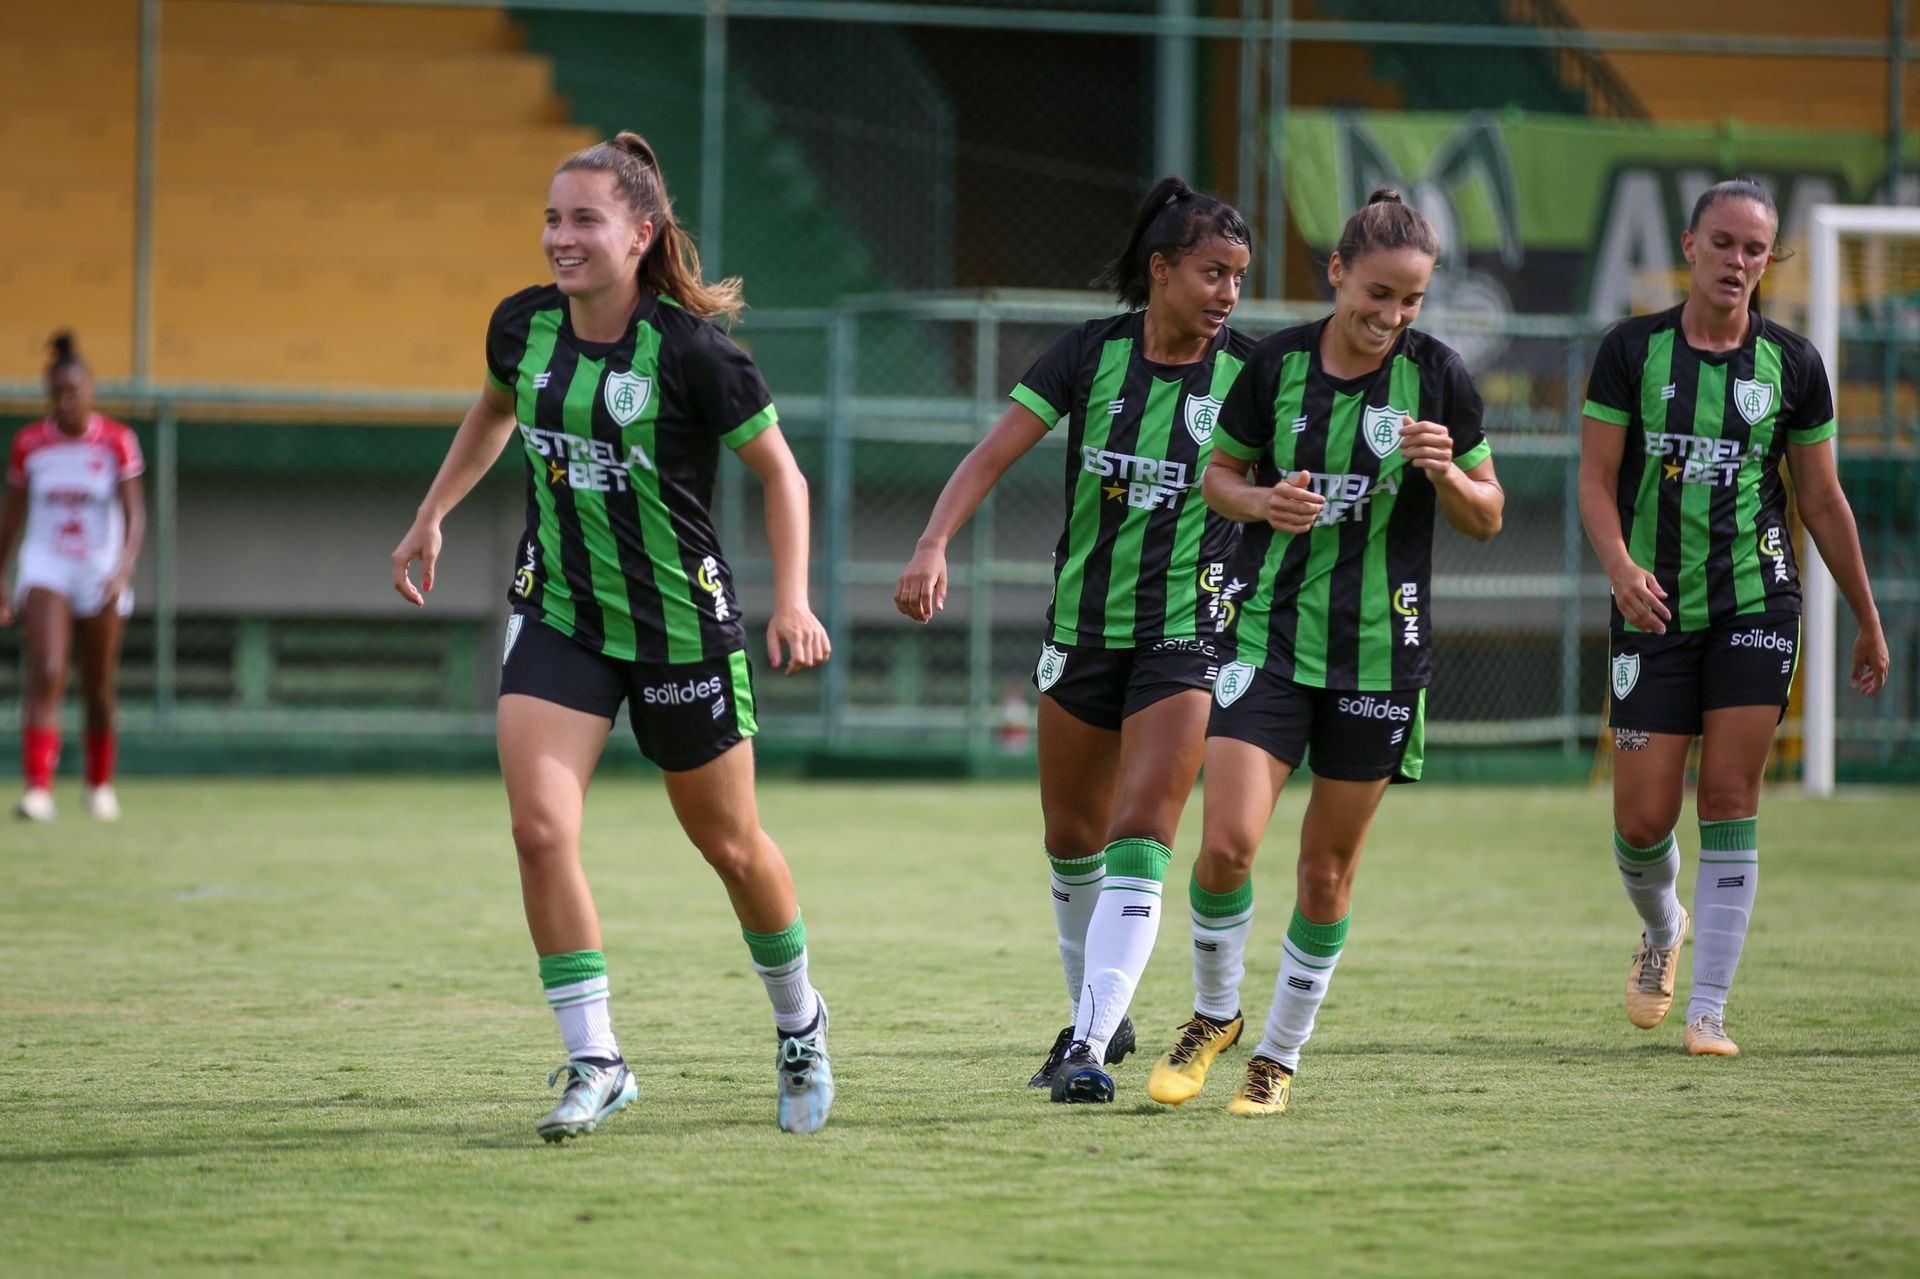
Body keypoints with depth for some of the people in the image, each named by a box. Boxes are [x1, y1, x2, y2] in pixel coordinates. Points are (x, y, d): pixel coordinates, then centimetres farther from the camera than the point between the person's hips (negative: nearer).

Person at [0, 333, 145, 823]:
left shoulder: (117, 442, -6)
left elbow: (134, 514, -11)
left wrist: (125, 568, -26)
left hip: (102, 575, 0)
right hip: (45, 570, 0)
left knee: (99, 689, 9)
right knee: (46, 676, -19)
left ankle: (99, 784, 31)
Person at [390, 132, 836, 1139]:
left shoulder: (690, 350, -19)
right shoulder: (523, 327, -5)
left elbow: (779, 471, -8)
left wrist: (792, 600, -17)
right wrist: (430, 517, 19)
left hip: (682, 626, -3)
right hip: (557, 614, 3)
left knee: (728, 844, 12)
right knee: (539, 830, -16)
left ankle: (798, 1021, 39)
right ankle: (594, 1063, -6)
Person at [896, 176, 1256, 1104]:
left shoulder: (1247, 373, -6)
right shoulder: (1091, 352, -5)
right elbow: (992, 456, -9)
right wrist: (933, 548, -22)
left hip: (1185, 636, -3)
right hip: (1083, 625, 3)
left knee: (1139, 839, -16)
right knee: (1072, 839, 15)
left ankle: (1089, 1050, -20)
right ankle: (1099, 1018, 35)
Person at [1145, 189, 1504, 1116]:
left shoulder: (1437, 377, -4)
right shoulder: (1276, 364, -3)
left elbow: (1486, 519, 4)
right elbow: (1219, 476, 11)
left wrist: (1444, 473, -17)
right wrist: (1261, 503, -11)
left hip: (1381, 651, 0)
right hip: (1269, 631, 0)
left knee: (1328, 867, 5)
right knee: (1227, 844, -13)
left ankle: (1279, 1054, 22)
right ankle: (1214, 1015, 12)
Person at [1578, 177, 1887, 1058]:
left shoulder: (1792, 365, 2)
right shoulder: (1631, 350, -1)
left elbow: (1822, 499, 10)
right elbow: (1596, 478, -2)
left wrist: (1869, 622, 13)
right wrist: (1619, 565, -21)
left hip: (1756, 600, 0)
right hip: (1655, 611, 0)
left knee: (1728, 797, -8)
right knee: (1642, 819, -1)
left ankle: (1708, 1009, -3)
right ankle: (1662, 930, 33)